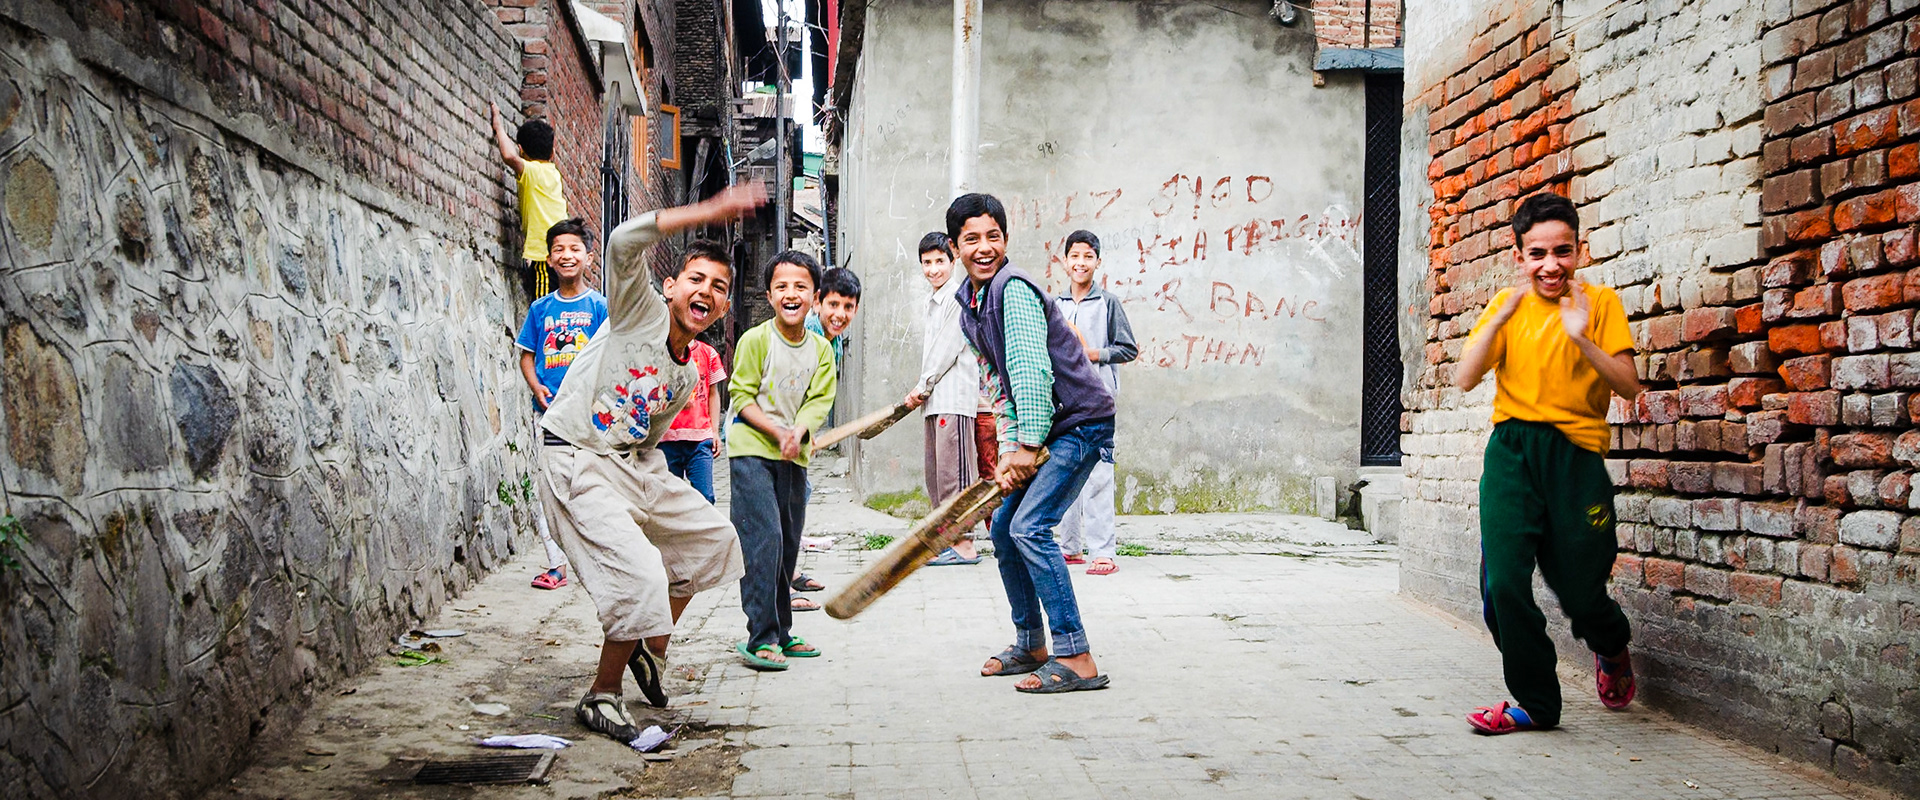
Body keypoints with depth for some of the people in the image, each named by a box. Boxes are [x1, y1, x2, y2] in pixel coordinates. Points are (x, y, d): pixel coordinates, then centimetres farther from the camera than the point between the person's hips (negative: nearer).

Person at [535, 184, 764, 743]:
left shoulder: (687, 376, 11)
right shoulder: (641, 309, -9)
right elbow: (624, 244, -28)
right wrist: (708, 213, -32)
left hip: (634, 466, 9)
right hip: (575, 463, -9)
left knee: (711, 536, 16)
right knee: (639, 577, -20)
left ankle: (651, 646, 30)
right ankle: (601, 697, 2)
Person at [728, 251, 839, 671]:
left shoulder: (821, 348, 4)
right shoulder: (755, 340, -9)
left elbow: (820, 400, 1)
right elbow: (742, 398, -9)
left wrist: (798, 432, -18)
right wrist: (777, 430, -21)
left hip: (794, 457, 6)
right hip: (752, 451, -6)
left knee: (789, 542, 11)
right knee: (764, 539, -14)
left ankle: (781, 632, 22)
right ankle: (760, 639, -11)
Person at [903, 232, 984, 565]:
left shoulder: (960, 299, -7)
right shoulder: (927, 303, 20)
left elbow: (948, 349, -11)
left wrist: (922, 387, -6)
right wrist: (922, 392, 14)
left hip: (955, 397, -9)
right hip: (933, 399, 9)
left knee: (954, 471, -10)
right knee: (936, 474, 10)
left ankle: (964, 545, -8)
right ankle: (947, 540, 15)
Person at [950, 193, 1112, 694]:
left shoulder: (1013, 288, -17)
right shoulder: (968, 306, 10)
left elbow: (1032, 371, -24)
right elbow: (1000, 386, 10)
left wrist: (1028, 446, -22)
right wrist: (1009, 452, -1)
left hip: (1080, 422, -9)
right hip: (1036, 432, 9)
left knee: (1029, 528, -18)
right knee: (1004, 528, 12)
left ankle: (1077, 660, -16)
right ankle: (1031, 646, 26)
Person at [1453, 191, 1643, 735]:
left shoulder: (1600, 302, 2)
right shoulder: (1508, 304, 8)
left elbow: (1630, 387, -6)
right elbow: (1465, 379, -3)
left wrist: (1581, 338, -20)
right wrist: (1501, 317, -15)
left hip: (1576, 454, -2)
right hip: (1511, 451, 2)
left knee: (1580, 591, 5)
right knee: (1503, 582, -9)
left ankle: (1610, 648, 42)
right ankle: (1536, 703, 9)